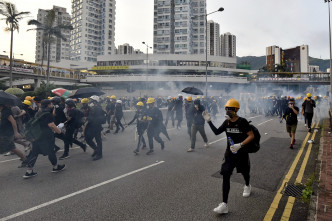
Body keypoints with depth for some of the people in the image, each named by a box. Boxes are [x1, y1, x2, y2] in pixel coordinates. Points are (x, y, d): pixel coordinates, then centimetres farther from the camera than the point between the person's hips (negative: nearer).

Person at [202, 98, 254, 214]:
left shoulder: (242, 121, -17)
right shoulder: (227, 122, -1)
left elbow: (251, 136, -18)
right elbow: (216, 132, 6)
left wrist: (240, 145, -28)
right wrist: (209, 121, -4)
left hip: (241, 153, -3)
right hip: (229, 153, 4)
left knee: (244, 172, 22)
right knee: (225, 175, -7)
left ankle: (247, 186, 59)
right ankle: (224, 204, -4)